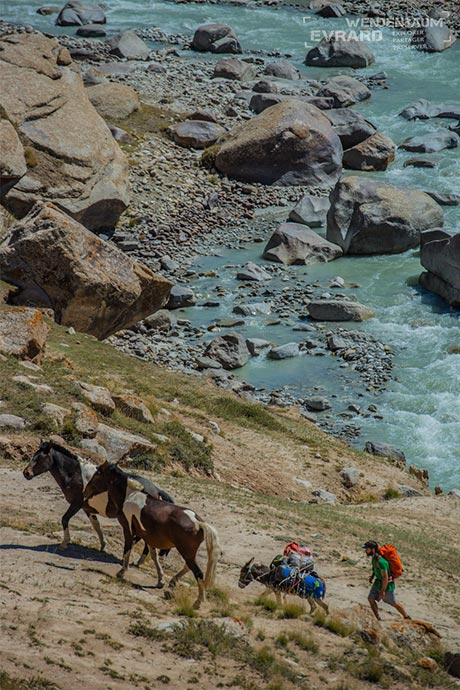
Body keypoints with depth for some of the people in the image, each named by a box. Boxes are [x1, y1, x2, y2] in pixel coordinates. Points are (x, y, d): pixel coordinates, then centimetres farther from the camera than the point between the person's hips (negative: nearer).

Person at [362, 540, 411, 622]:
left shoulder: (380, 561, -34)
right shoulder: (374, 557, -4)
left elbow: (385, 577, -30)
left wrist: (382, 591, -24)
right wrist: (372, 576, 7)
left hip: (386, 584, -9)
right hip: (378, 582, 9)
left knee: (393, 603, 8)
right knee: (371, 599, 2)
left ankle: (407, 618, 29)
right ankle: (378, 620, 8)